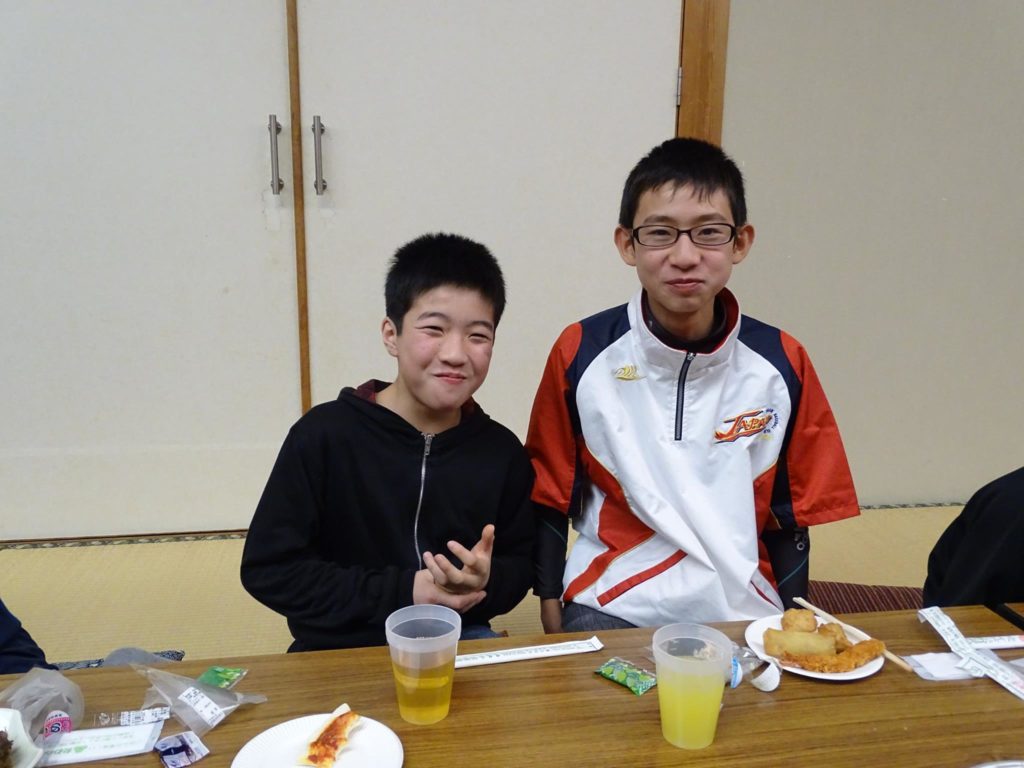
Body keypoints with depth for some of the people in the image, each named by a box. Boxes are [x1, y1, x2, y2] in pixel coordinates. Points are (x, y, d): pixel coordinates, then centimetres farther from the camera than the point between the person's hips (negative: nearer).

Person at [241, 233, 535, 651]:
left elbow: (521, 566, 7)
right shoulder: (325, 434, -13)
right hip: (340, 653, -1)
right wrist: (401, 592, -17)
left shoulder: (502, 451, -4)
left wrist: (487, 583, -17)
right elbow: (267, 569, -10)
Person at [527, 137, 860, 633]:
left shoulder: (782, 364, -3)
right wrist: (551, 613, 2)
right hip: (612, 608, -1)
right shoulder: (581, 354, -6)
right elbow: (551, 500, 2)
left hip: (742, 610, 2)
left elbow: (791, 517, 6)